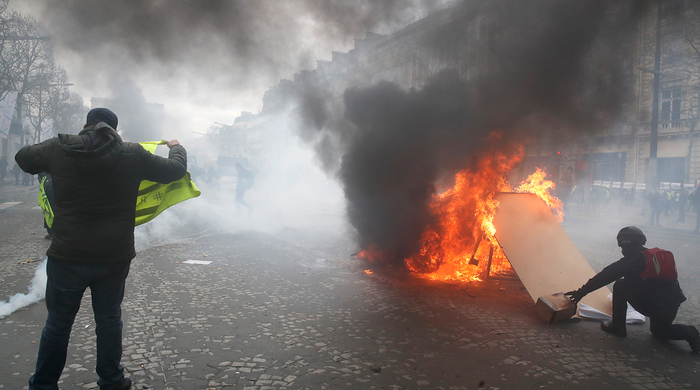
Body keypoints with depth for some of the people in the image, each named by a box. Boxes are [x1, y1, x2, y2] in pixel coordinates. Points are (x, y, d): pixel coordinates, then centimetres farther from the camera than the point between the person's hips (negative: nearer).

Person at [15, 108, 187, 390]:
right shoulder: (132, 154, -6)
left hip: (67, 256, 0)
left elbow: (22, 157, 16)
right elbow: (175, 169, 5)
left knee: (58, 323, 14)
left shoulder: (59, 149, -4)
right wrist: (177, 148, 26)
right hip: (115, 257, 0)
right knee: (109, 319, 17)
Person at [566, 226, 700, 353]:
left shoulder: (631, 261, -10)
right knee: (658, 330, 34)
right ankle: (687, 332, 8)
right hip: (672, 307, 8)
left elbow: (605, 277, -6)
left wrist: (582, 292, 1)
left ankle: (618, 326, 7)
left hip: (652, 307, -8)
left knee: (620, 285, 6)